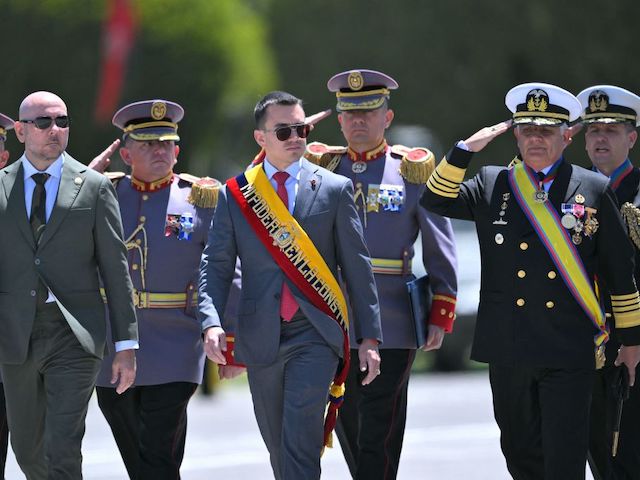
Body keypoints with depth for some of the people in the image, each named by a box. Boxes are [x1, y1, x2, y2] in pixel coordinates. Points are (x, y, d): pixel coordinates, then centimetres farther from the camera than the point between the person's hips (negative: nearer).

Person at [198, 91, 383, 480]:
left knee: (300, 440, -17)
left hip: (315, 334, -2)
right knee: (278, 447, 10)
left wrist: (369, 337, 0)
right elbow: (216, 265, 3)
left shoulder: (335, 189, 3)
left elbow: (357, 267, 4)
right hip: (261, 339, 3)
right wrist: (212, 322, -14)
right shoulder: (235, 195, 7)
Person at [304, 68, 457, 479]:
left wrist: (441, 317, -4)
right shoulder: (321, 168, 10)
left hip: (391, 325, -4)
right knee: (349, 429, 10)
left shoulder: (413, 172, 1)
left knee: (378, 437, -8)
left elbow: (441, 252, 1)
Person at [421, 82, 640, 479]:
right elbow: (436, 200, 1)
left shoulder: (595, 190, 3)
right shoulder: (492, 185, 9)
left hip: (570, 354, -3)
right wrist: (466, 149, -9)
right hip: (508, 350, 3)